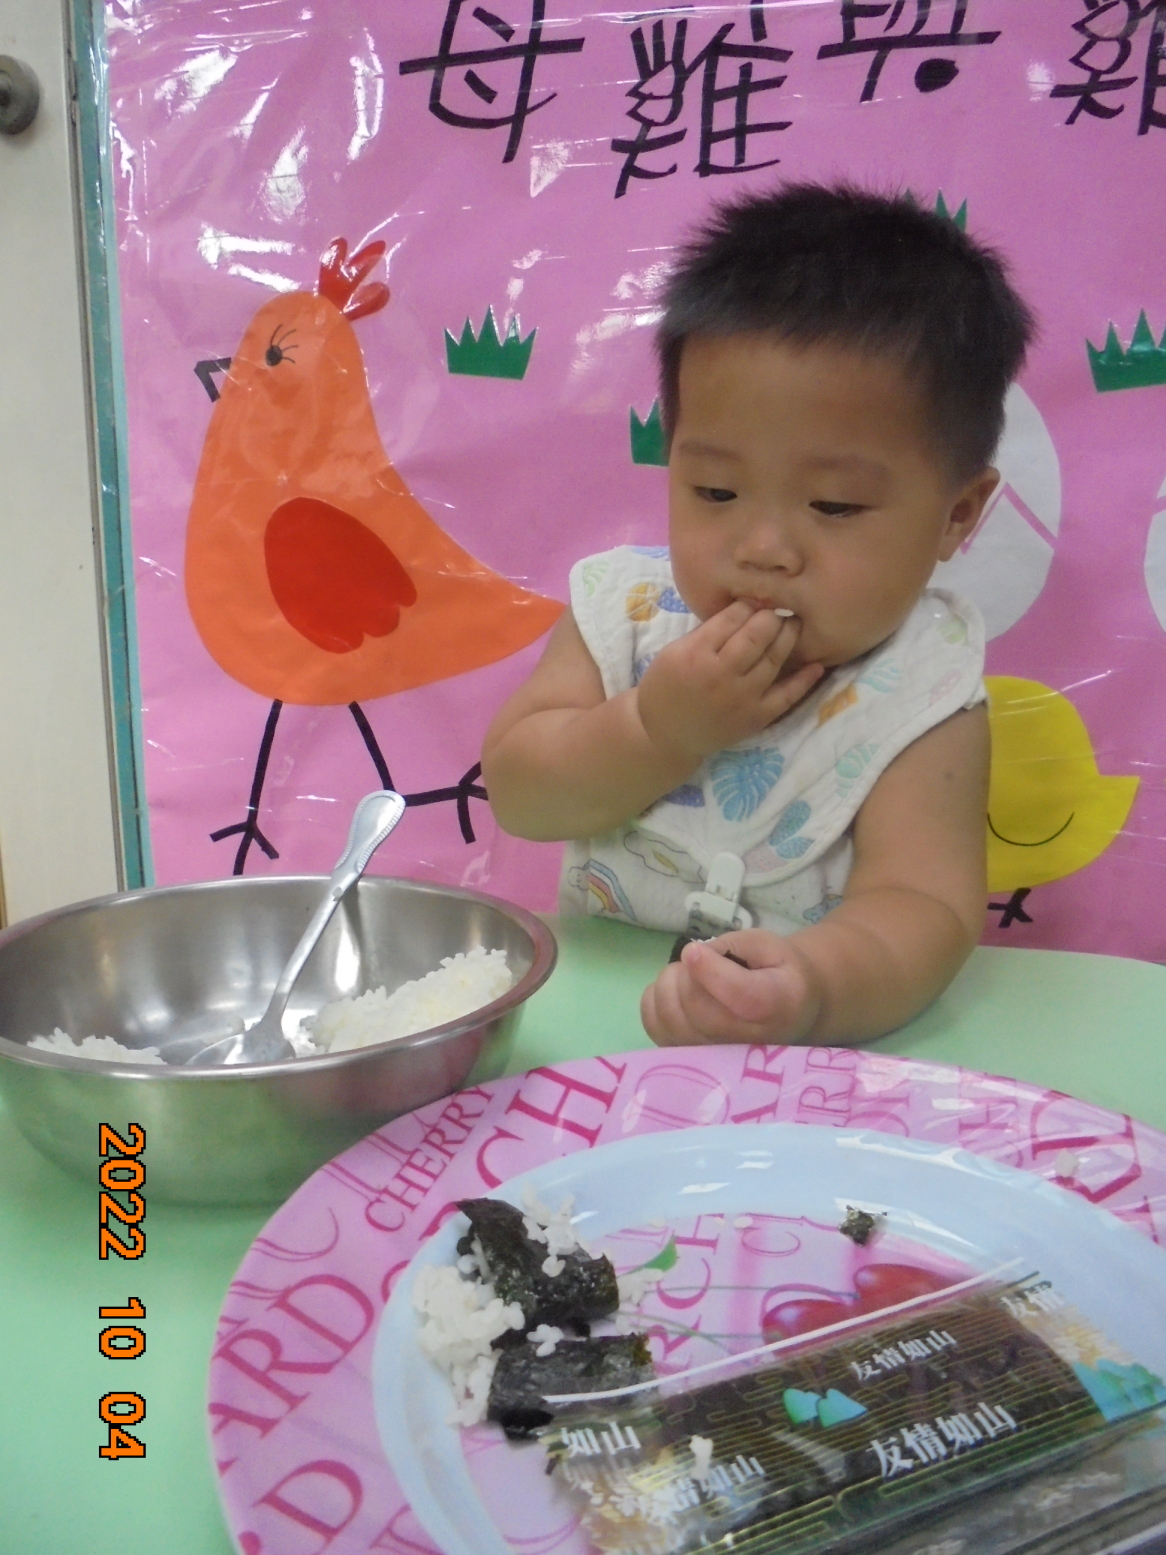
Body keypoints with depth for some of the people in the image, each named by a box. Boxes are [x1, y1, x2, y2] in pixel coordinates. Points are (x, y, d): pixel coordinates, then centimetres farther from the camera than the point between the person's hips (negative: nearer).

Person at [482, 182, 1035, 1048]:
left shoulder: (924, 690, -13)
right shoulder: (626, 606, -5)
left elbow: (922, 903, -23)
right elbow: (516, 795, -5)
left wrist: (817, 981, -43)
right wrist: (657, 729, -21)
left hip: (813, 1046, -2)